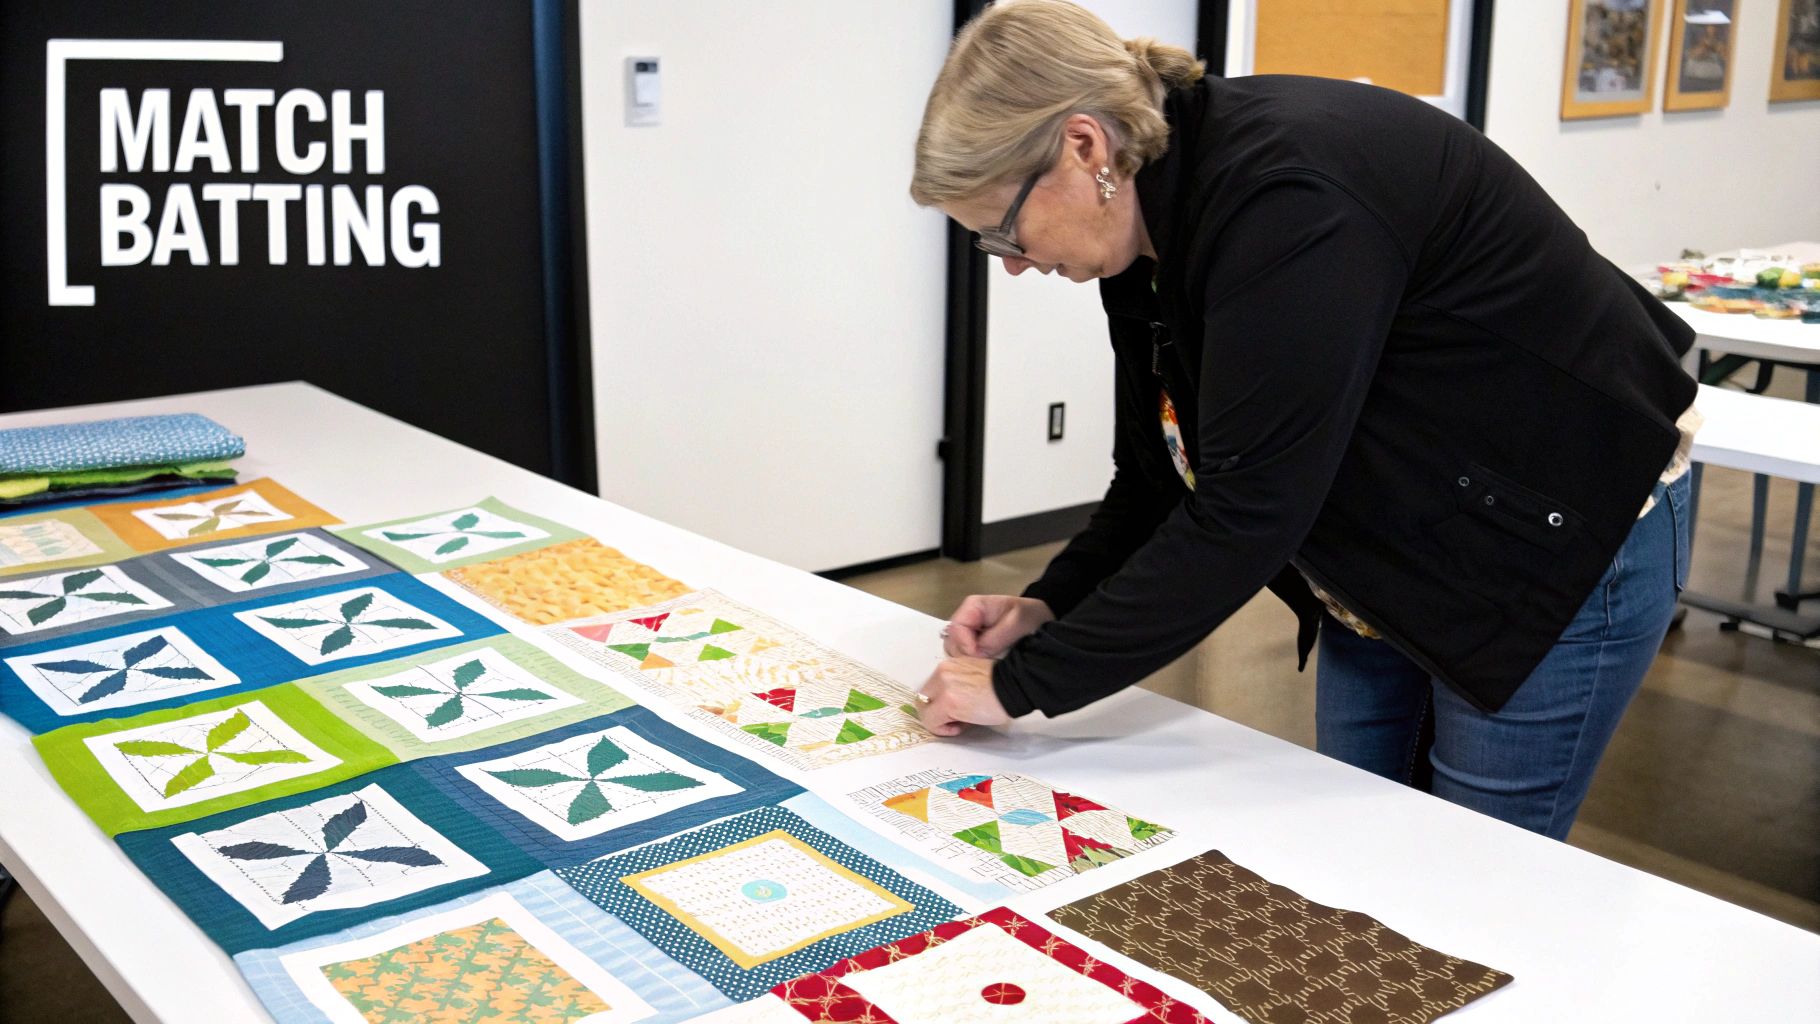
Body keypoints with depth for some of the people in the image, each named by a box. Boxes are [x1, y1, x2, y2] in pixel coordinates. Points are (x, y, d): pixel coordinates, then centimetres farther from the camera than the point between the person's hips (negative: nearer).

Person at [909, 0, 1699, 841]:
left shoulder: (1287, 197, -32)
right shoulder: (1159, 225, -4)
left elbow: (1242, 515, -33)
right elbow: (1161, 472, 4)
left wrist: (1024, 681, -27)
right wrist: (1050, 607, -10)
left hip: (1558, 547, -8)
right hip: (1386, 568, 9)